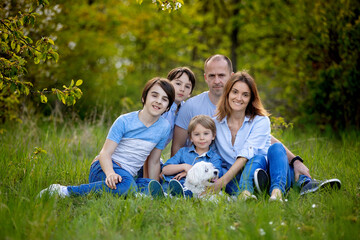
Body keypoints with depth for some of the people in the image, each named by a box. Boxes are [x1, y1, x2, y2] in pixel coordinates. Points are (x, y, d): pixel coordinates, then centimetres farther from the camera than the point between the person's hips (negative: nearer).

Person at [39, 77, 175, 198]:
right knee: (127, 186, -40)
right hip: (103, 169, -5)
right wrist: (110, 173, -32)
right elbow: (105, 153, -12)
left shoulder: (164, 128, 6)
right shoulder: (124, 121, -6)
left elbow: (154, 162, 14)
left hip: (127, 175, 5)